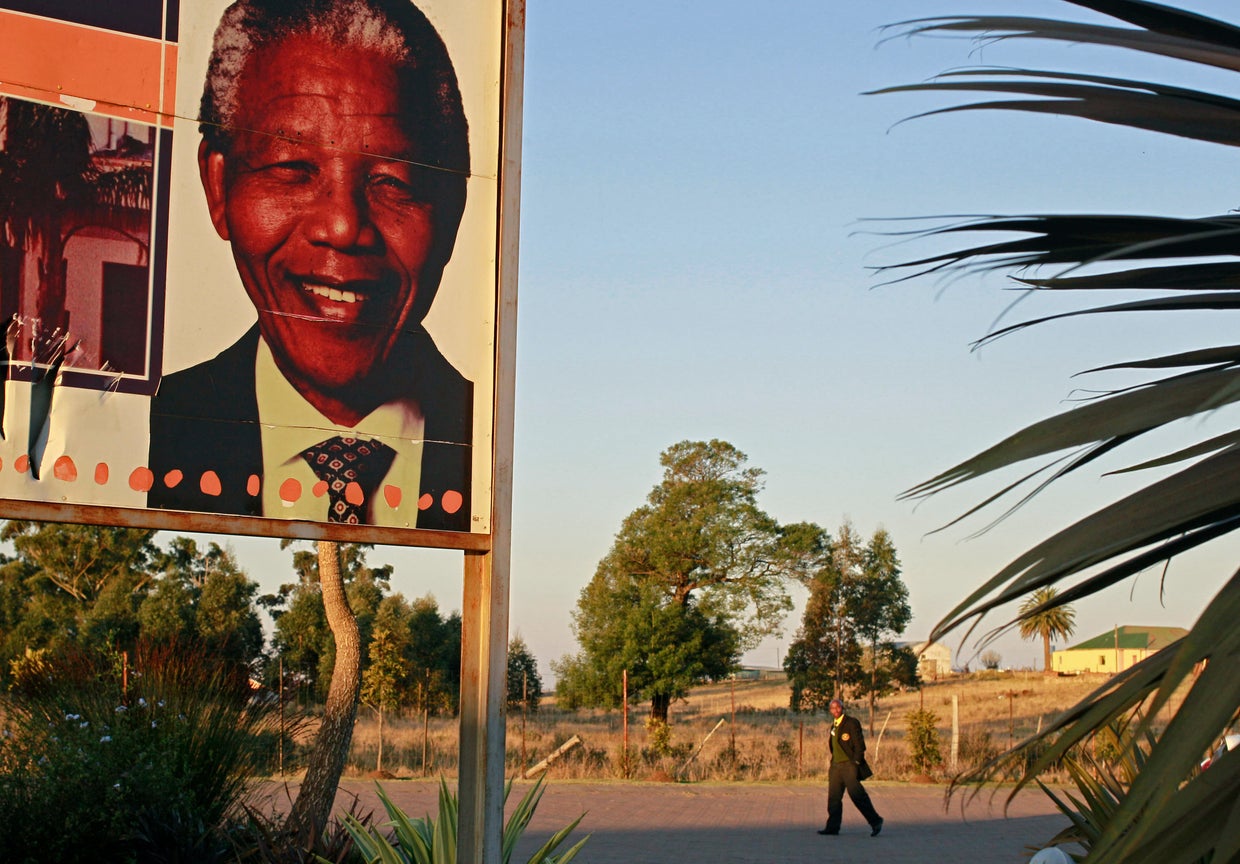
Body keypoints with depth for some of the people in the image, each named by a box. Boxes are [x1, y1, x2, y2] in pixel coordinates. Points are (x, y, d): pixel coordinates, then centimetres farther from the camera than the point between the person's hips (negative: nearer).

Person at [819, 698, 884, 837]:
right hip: (836, 766, 8)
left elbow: (859, 744, -10)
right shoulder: (833, 726, 18)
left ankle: (875, 822, -3)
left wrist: (856, 761, -13)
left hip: (849, 764, -8)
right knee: (833, 796, 3)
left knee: (857, 794, -12)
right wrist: (833, 763, 16)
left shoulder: (852, 723, -6)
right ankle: (833, 826, 7)